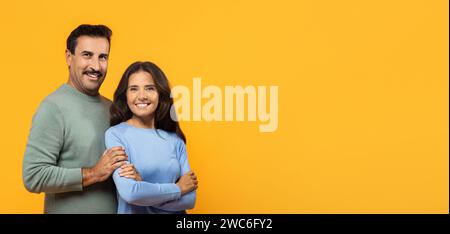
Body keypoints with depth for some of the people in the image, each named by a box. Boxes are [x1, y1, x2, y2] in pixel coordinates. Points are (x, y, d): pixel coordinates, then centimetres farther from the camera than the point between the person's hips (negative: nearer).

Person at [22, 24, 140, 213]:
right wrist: (94, 173, -20)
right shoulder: (53, 107, -16)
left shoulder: (111, 107, 3)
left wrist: (131, 174, -10)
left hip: (115, 208, 6)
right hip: (68, 208, -6)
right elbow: (33, 177, -22)